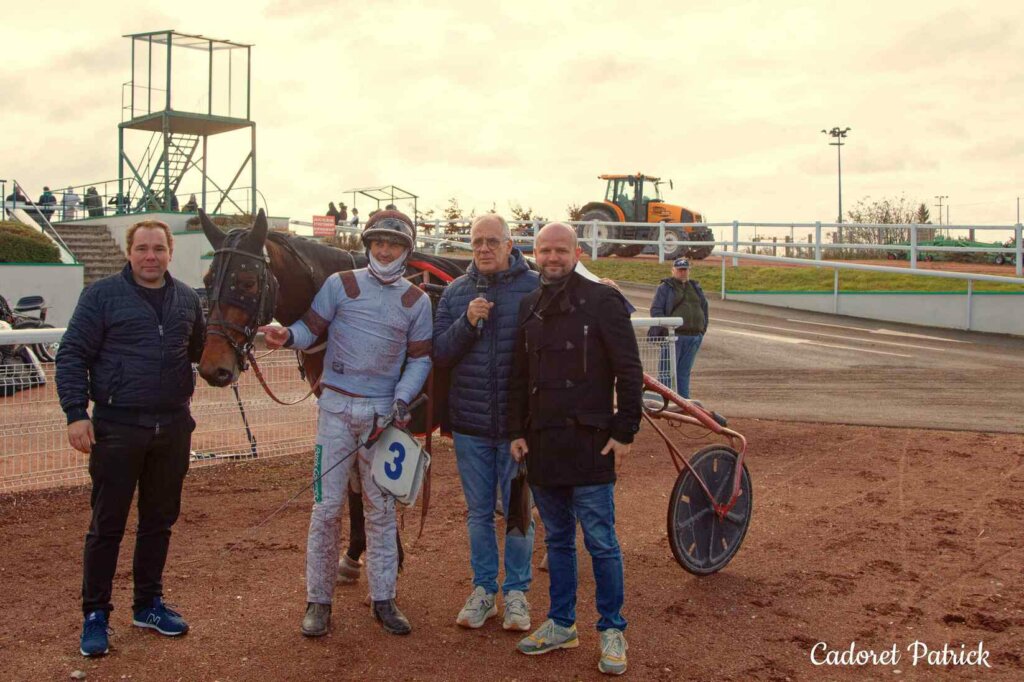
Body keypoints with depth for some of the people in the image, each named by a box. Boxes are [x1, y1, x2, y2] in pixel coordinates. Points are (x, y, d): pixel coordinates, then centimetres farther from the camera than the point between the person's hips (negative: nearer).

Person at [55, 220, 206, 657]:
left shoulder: (187, 300, 9)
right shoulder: (102, 295, -5)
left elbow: (201, 351, 24)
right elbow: (72, 355, -6)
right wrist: (76, 412, -13)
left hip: (172, 427, 4)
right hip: (117, 428, -4)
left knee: (159, 520, 14)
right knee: (107, 525, 3)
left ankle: (149, 604, 28)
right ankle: (95, 614, 15)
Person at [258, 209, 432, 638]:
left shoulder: (416, 301, 4)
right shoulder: (341, 285, 0)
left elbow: (420, 359, 5)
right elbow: (311, 329, -1)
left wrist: (403, 398, -10)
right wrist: (287, 336, -24)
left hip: (384, 410, 2)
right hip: (337, 407, -1)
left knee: (381, 506, 8)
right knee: (327, 505, 0)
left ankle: (383, 599, 18)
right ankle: (318, 601, 11)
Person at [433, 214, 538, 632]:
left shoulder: (535, 287, -5)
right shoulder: (455, 292, 4)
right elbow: (439, 355, 0)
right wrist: (467, 322, -17)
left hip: (517, 424, -3)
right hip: (470, 424, 3)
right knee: (479, 513, 13)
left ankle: (516, 592, 23)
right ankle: (483, 590, 27)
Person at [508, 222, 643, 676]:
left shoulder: (602, 302, -5)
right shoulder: (529, 308, 13)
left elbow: (629, 371, -6)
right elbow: (519, 377, 18)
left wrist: (624, 432, -9)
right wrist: (516, 431, 11)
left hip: (588, 443, -6)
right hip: (542, 444, 6)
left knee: (601, 542, -1)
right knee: (557, 540, 15)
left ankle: (612, 631, 13)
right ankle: (561, 624, 26)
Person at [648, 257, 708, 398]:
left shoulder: (696, 288, 19)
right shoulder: (665, 288, 2)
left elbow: (704, 308, 24)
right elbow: (656, 310, -4)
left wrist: (702, 328, 14)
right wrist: (665, 328, -14)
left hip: (694, 337, 5)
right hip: (673, 335, -5)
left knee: (684, 372, 10)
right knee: (667, 372, -5)